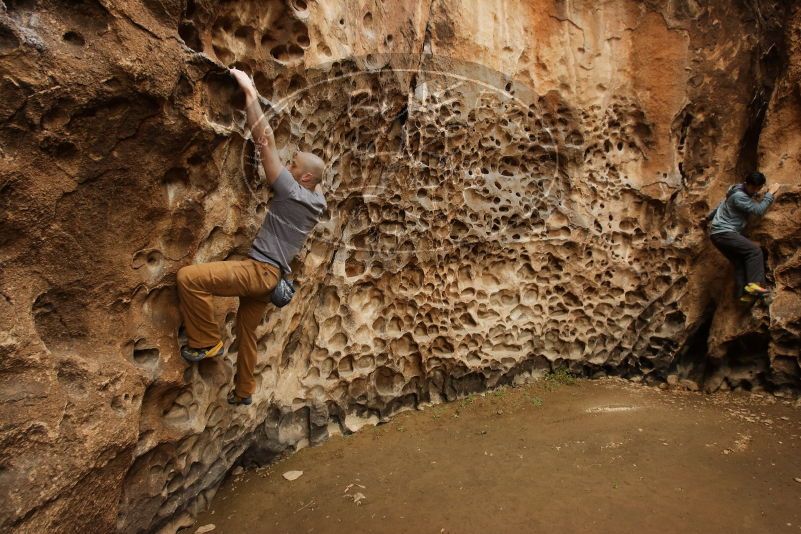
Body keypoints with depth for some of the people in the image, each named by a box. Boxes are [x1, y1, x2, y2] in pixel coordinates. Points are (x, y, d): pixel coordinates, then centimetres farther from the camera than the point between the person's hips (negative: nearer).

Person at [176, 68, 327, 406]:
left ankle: (207, 342, -3)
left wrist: (249, 91, -10)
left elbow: (265, 142, -15)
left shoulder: (292, 193, -15)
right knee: (247, 331, 22)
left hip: (259, 270, -10)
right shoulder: (317, 199, 7)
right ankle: (244, 391, 38)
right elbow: (316, 177, 33)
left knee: (188, 277, -17)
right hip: (269, 275, 10)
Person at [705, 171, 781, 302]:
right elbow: (758, 210, -17)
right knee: (754, 250, -18)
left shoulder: (740, 191, 17)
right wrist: (770, 193, -7)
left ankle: (744, 293, 1)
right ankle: (753, 283, -22)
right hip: (723, 232, -10)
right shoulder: (739, 196, -15)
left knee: (740, 262, 4)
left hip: (718, 234, 10)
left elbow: (722, 203, 31)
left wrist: (709, 217, 43)